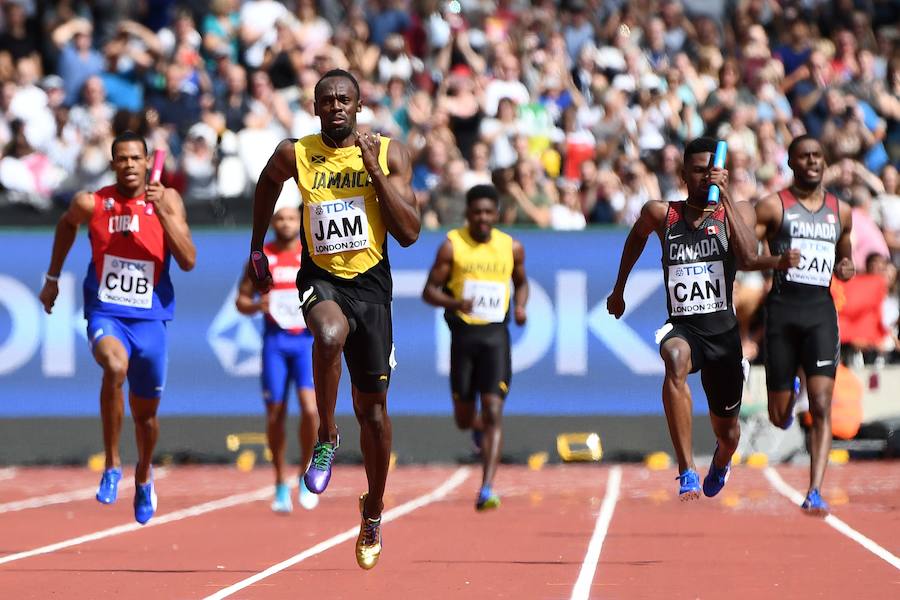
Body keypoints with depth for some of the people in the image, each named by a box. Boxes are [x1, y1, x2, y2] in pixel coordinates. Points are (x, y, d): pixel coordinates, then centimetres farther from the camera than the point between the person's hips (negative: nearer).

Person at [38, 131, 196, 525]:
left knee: (146, 412, 14)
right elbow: (67, 225, 20)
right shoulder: (91, 203, -4)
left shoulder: (168, 200, -5)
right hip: (106, 314, -2)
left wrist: (163, 213, -22)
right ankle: (112, 465, -21)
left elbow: (188, 262, -13)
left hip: (150, 319, 2)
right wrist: (53, 277, 23)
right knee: (115, 366, -35)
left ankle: (143, 476, 46)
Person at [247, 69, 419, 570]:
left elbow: (410, 233, -10)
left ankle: (373, 513, 28)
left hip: (370, 282, 1)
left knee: (373, 408, 7)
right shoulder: (294, 155, -3)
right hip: (321, 278, -1)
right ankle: (326, 437, -16)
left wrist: (374, 171, -17)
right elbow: (268, 185, 20)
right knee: (330, 335, -38)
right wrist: (257, 250, 25)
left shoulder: (389, 154, -5)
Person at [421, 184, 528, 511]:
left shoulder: (512, 248, 4)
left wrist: (520, 306, 0)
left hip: (496, 335, 0)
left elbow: (521, 282, 21)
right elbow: (429, 290, -1)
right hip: (463, 333, 0)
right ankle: (481, 431, 47)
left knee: (493, 411, -12)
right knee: (464, 419, 8)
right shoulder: (452, 245, -2)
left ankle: (487, 489, -15)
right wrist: (455, 303, -21)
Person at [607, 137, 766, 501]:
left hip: (724, 331, 1)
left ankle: (721, 460, 58)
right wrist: (619, 289, 29)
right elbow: (637, 237, 24)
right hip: (681, 326, -1)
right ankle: (687, 472, -43)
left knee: (727, 432, 16)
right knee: (675, 359, -40)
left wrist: (725, 198, -21)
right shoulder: (661, 214, 1)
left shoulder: (737, 212, -2)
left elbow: (748, 257, -21)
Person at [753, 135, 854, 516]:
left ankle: (815, 493, -16)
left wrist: (845, 268, 6)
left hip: (821, 311, 2)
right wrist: (775, 261, -22)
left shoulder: (840, 211, 13)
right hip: (783, 310, -2)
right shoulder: (773, 207, 0)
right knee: (779, 418, 5)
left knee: (821, 407, -13)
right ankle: (788, 394, 43)